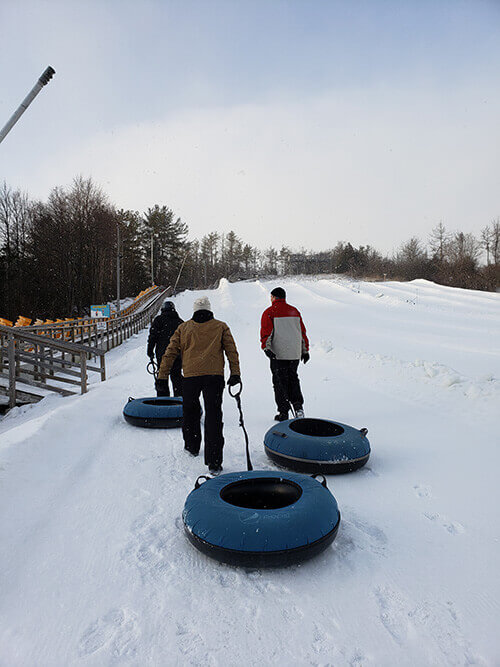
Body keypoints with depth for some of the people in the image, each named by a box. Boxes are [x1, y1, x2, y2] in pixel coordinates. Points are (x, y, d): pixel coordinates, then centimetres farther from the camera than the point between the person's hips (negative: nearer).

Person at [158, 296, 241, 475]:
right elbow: (231, 351, 4)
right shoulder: (221, 327, 12)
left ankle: (192, 446, 39)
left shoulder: (184, 328, 14)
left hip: (190, 376, 1)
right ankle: (214, 462, -6)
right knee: (213, 417, -2)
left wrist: (162, 375, 15)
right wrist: (235, 373, 2)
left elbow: (171, 352, 12)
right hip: (214, 375, -1)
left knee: (190, 411, 24)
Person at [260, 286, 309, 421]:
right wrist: (305, 350, 19)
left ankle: (283, 412, 4)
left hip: (278, 354, -4)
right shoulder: (294, 311, 12)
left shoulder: (269, 312, -3)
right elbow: (302, 331, 14)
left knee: (280, 381, 4)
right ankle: (298, 406, 7)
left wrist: (266, 347, -20)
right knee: (293, 379, 19)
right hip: (295, 354, 4)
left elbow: (266, 332, -14)